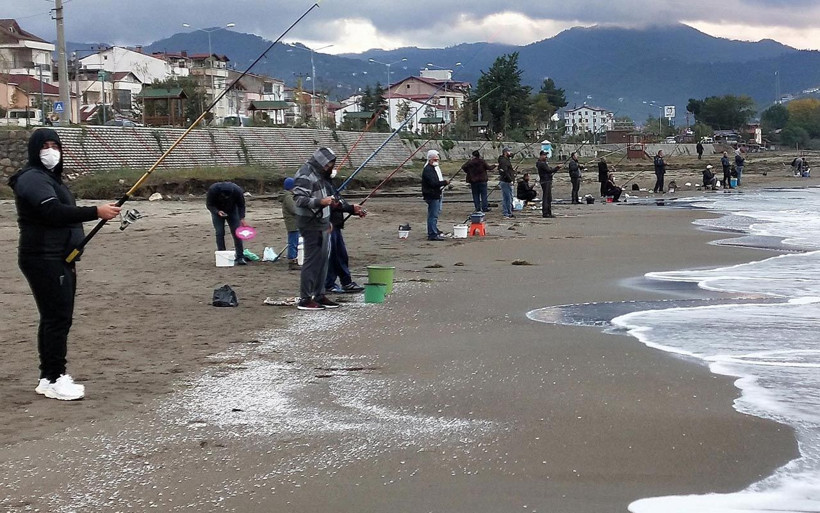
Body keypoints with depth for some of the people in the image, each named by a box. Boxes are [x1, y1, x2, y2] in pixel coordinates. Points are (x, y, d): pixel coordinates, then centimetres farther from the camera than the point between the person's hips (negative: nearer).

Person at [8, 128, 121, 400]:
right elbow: (54, 211, -28)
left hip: (60, 259, 10)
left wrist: (70, 257, 20)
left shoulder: (51, 178, 20)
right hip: (44, 260, -10)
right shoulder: (33, 178, -13)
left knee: (57, 317, 11)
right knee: (58, 317, -11)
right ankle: (53, 380, -8)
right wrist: (96, 211, -32)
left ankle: (49, 376, 17)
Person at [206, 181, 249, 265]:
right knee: (219, 233, -10)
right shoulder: (212, 190, -32)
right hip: (217, 211, -1)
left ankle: (240, 257, -7)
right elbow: (209, 204, -18)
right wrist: (217, 212, -36)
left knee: (236, 233, -9)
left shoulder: (237, 191, -29)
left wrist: (242, 219, -26)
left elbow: (241, 205, -14)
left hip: (232, 211, 1)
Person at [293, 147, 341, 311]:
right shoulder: (305, 176, -14)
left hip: (322, 225, 10)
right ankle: (305, 299, -5)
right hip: (311, 225, -10)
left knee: (323, 259, 12)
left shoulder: (319, 174, 17)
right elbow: (299, 199, -21)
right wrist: (320, 202, -31)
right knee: (312, 261, -8)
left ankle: (319, 295, 19)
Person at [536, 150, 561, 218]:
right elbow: (549, 170, -19)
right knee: (545, 198, -10)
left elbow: (550, 170, 22)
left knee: (549, 198, 13)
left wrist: (557, 168, 8)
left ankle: (549, 213, 18)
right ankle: (545, 213, -11)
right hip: (545, 182, -11)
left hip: (548, 181, 11)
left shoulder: (544, 163, 20)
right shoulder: (541, 164, -13)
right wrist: (557, 167, -11)